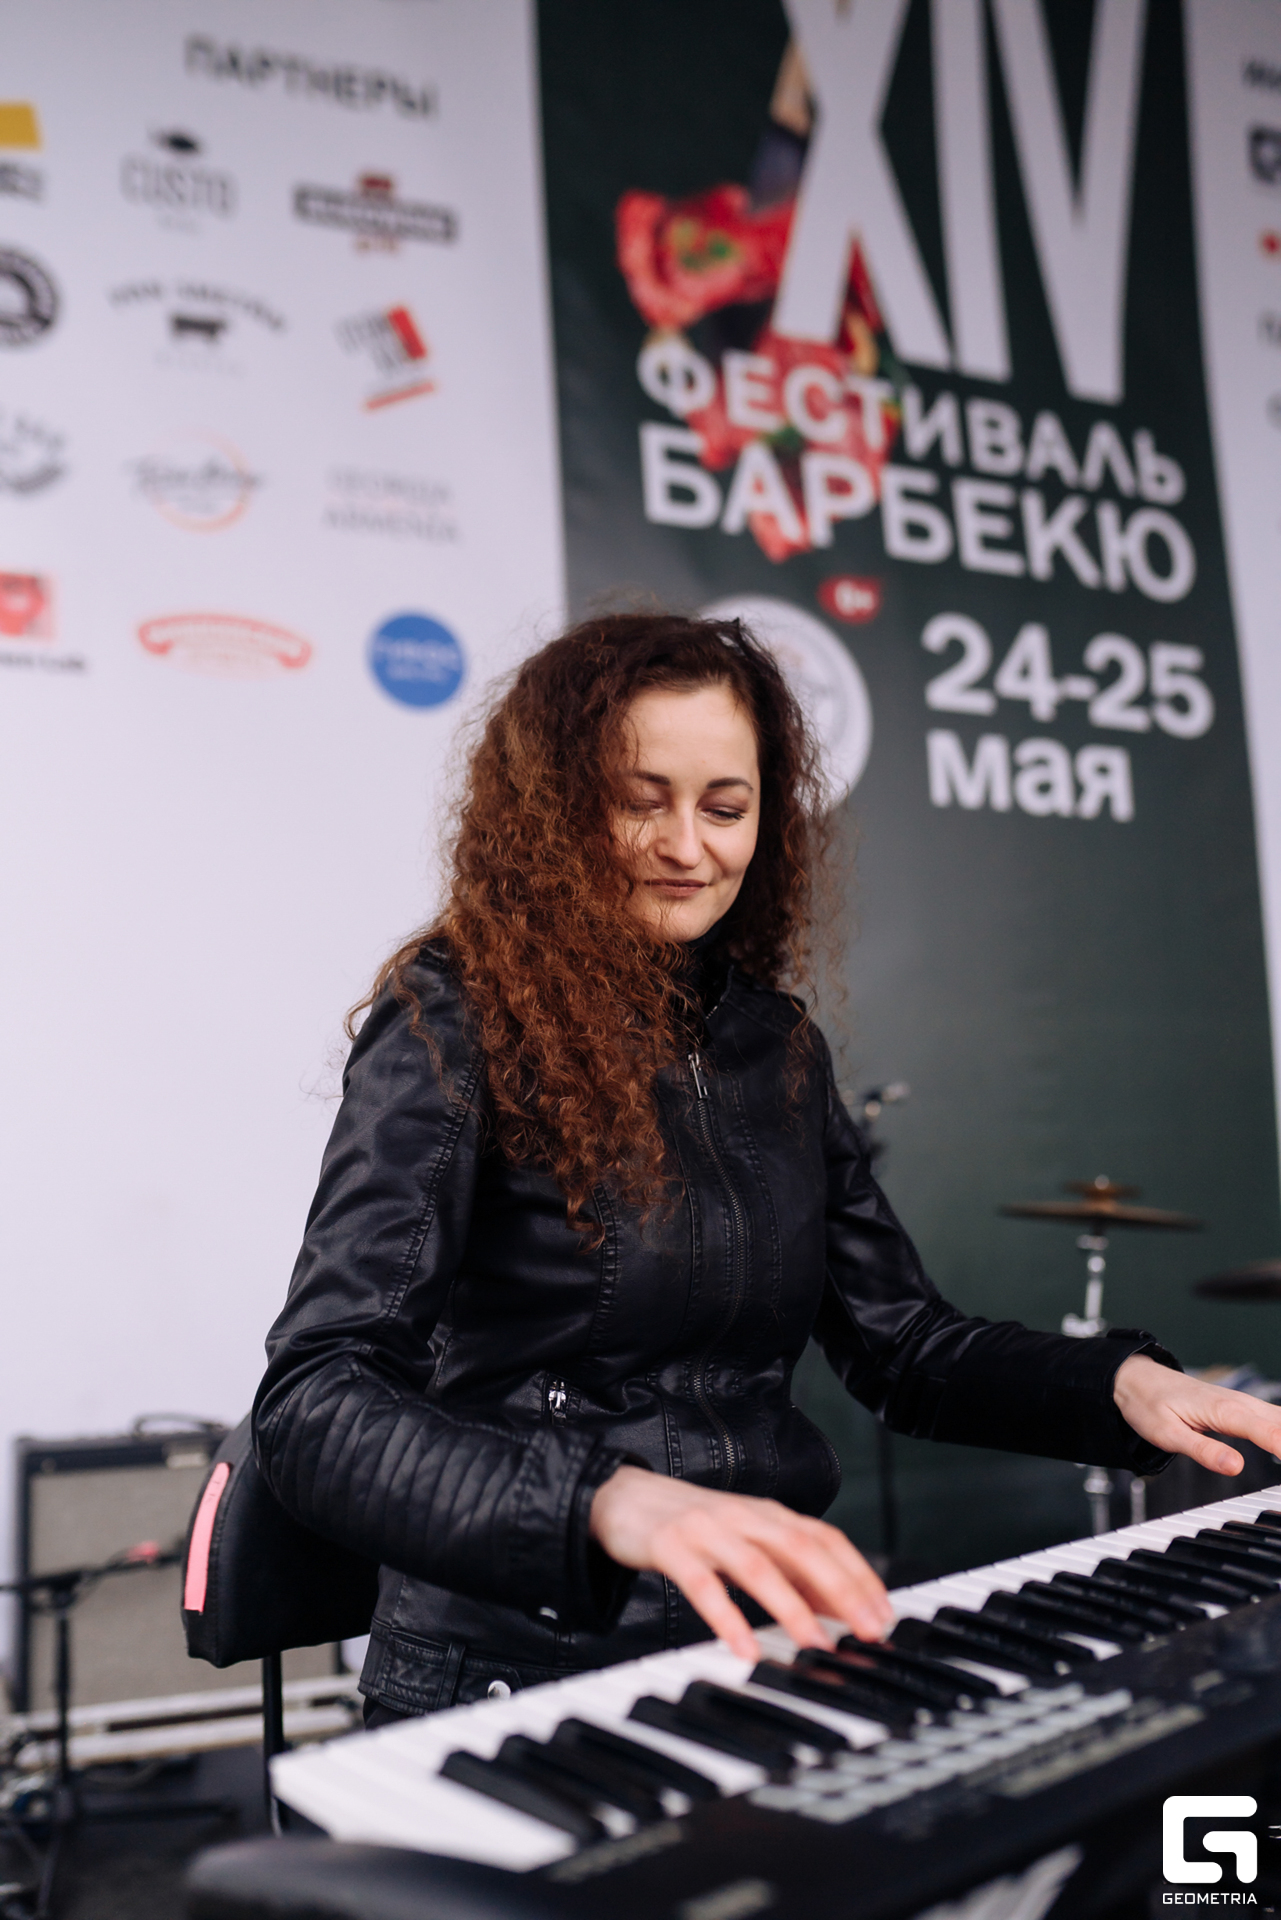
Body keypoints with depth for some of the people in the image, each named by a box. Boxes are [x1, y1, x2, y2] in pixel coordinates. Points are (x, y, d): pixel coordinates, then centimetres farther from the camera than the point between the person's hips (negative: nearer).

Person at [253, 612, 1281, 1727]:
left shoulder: (779, 1046, 11)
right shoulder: (458, 1023, -9)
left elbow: (894, 1339, 16)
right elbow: (314, 1406, -20)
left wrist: (1119, 1383, -1)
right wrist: (611, 1501, -37)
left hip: (764, 1647, 7)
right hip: (522, 1671, -7)